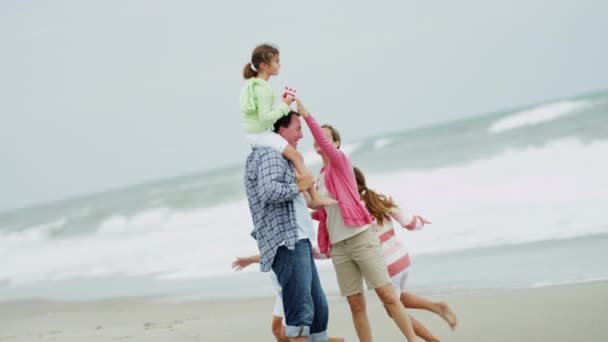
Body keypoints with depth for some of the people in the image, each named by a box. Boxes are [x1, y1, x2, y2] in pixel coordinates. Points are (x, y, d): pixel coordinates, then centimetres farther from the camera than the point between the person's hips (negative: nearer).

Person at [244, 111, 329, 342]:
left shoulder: (279, 156, 25)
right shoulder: (270, 154, -8)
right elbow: (269, 191, -25)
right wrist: (298, 186, -11)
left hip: (298, 242, 11)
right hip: (287, 243, -11)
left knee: (318, 307, 12)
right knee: (301, 310, -14)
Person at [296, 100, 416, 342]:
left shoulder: (341, 161, 1)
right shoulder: (320, 178, 16)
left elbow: (325, 145, -19)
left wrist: (307, 116, -27)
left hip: (361, 238, -6)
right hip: (338, 247, 6)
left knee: (387, 295, -7)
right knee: (356, 305, 3)